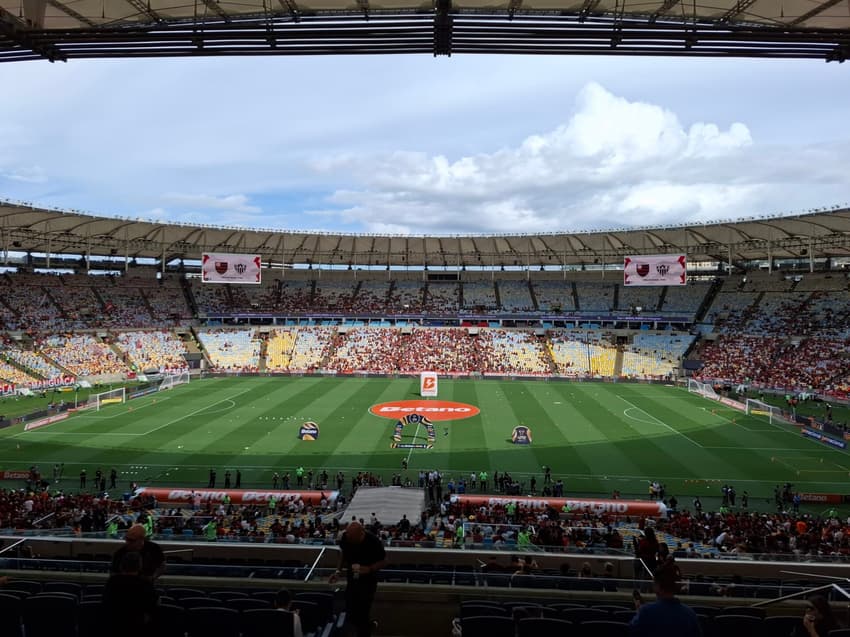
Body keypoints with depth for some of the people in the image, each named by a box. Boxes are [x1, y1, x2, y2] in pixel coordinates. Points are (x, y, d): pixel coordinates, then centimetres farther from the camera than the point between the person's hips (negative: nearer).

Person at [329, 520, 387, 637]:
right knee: (349, 615, 12)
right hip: (352, 580, 4)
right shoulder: (345, 538, -16)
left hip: (368, 582, -4)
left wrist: (369, 569, -28)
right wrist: (338, 571, -1)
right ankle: (368, 625, 41)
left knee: (362, 614, -3)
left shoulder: (373, 542, -26)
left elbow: (383, 562, -13)